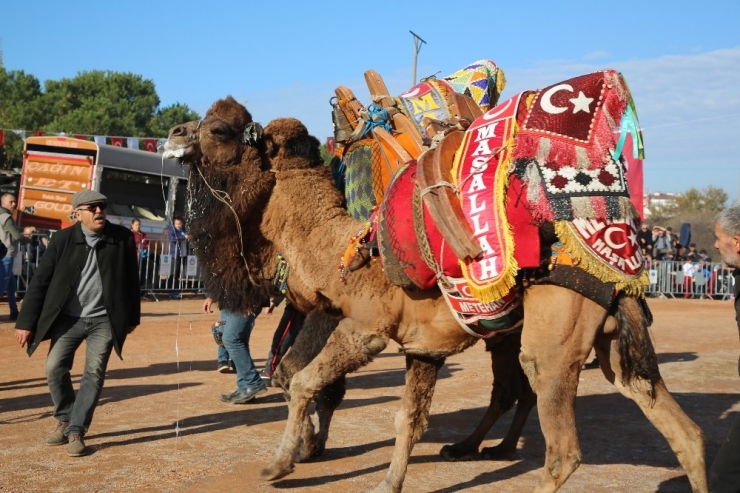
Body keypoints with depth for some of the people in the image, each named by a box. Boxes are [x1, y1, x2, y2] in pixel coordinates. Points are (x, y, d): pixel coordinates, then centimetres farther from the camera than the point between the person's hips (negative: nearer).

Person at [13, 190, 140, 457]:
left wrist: (132, 316, 10)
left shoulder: (122, 238, -5)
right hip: (68, 318, 1)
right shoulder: (62, 239, -7)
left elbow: (131, 279, 5)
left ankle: (76, 432, 1)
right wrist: (26, 321, -4)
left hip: (104, 320, -1)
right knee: (55, 368, -5)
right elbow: (40, 281, -3)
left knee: (94, 373, -6)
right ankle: (65, 420, 19)